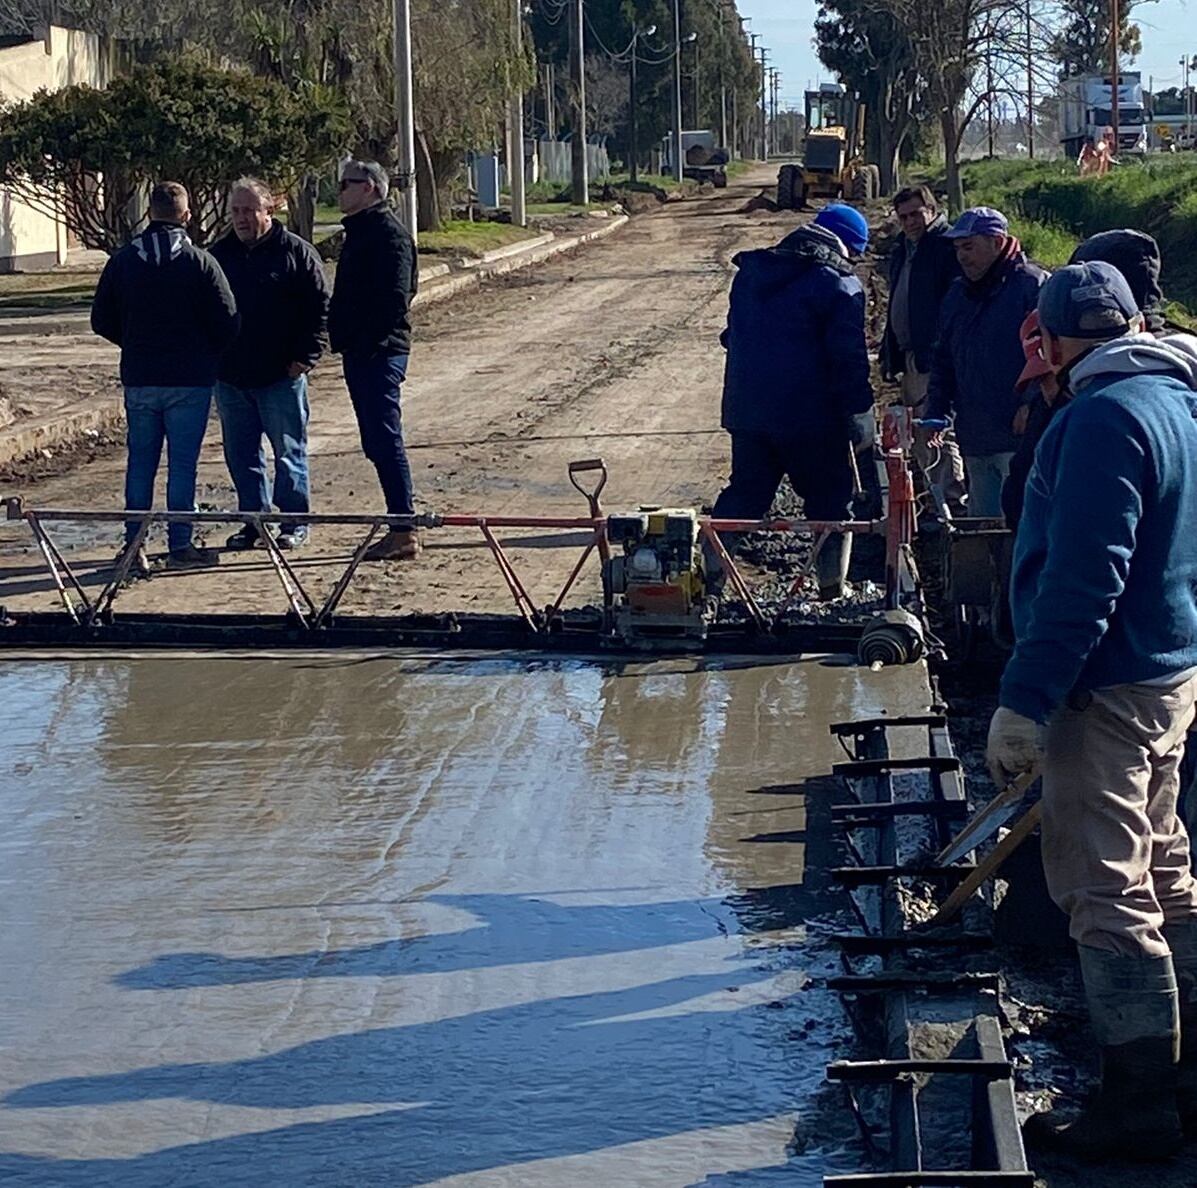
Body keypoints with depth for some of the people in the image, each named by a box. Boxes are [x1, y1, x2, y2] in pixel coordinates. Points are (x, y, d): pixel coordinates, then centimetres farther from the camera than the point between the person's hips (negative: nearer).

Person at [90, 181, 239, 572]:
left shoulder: (122, 260, 2)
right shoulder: (200, 262, -8)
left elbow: (101, 320, 7)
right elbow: (227, 322, -9)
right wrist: (208, 353, 11)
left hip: (138, 379, 3)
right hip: (189, 379, -3)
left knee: (140, 461, 10)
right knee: (182, 463, 2)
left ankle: (133, 545, 9)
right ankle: (180, 546, 4)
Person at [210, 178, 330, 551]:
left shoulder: (296, 253, -3)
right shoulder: (219, 254, 10)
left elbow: (320, 307, -3)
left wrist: (306, 356, -10)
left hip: (281, 376, -4)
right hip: (230, 377, 5)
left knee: (289, 451, 2)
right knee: (241, 455, 8)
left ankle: (294, 523, 10)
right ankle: (253, 521, 18)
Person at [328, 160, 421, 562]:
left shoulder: (388, 233, -12)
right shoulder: (360, 231, 19)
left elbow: (396, 297, -20)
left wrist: (372, 343, -23)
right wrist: (342, 336, 16)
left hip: (378, 352, -10)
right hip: (360, 352, 10)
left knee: (384, 441, -10)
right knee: (378, 444, 11)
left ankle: (405, 533, -9)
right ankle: (402, 526, 15)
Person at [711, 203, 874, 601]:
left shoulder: (750, 272, 11)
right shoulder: (841, 286, -10)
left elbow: (733, 335, 20)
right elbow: (849, 359, -13)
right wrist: (861, 414, -7)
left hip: (746, 408, 5)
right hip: (811, 418, -5)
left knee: (743, 494, 14)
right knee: (830, 502, 9)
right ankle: (831, 589, 9)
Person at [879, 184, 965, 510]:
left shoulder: (947, 247, -7)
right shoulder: (902, 251, 21)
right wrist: (889, 354, 22)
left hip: (936, 358, -9)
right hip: (910, 358, 9)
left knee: (939, 435, -12)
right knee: (920, 437, 13)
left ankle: (951, 501, -11)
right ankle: (937, 497, 20)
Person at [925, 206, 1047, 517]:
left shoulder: (1032, 286, -6)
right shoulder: (958, 295, 18)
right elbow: (943, 360, 23)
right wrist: (936, 413, 11)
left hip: (1019, 436, -8)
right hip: (975, 440, 8)